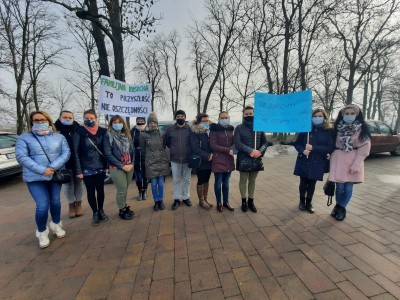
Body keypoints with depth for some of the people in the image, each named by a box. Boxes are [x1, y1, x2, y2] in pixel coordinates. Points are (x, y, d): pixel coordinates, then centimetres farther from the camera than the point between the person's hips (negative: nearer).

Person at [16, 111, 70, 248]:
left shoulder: (59, 137, 5)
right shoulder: (24, 137, 1)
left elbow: (66, 153, -5)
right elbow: (21, 156, -10)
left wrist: (53, 167, -20)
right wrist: (42, 170, -21)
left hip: (56, 175, 2)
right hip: (35, 177, -2)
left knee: (55, 201, 13)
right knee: (43, 206, -7)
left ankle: (56, 224, 38)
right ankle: (42, 232, 19)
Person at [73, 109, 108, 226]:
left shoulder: (103, 131, -2)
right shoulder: (79, 133, -8)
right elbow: (75, 152, -8)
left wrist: (107, 164, 2)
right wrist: (78, 170, -11)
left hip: (100, 167, 2)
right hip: (87, 169, -2)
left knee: (100, 190, 13)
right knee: (90, 191, 10)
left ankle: (101, 210, 33)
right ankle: (95, 213, 27)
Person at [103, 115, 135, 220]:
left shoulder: (127, 135, 11)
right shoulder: (108, 136, -5)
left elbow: (132, 150, 10)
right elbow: (108, 154, -11)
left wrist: (132, 164, -5)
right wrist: (122, 166, -13)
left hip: (129, 167, 5)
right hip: (116, 168, -4)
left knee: (125, 189, 12)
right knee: (122, 190, 0)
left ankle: (125, 206, 31)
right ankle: (122, 210, 20)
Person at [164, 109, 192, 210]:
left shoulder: (190, 128, -4)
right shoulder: (170, 129, 0)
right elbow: (165, 141, 11)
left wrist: (189, 150, 1)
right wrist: (173, 149, 8)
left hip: (187, 158, 0)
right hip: (175, 159, 1)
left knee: (186, 180, 12)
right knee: (176, 180, 10)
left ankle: (186, 197, 28)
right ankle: (177, 199, 24)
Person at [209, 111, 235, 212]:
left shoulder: (230, 129, 10)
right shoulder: (214, 129, -6)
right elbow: (213, 145, -13)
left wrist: (233, 150, -4)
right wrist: (228, 150, -18)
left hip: (229, 160, 5)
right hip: (218, 161, -5)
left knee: (226, 182, 14)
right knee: (218, 182, 5)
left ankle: (226, 202, 28)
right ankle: (219, 203, 22)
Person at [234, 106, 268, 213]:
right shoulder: (239, 128, -3)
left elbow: (265, 142, 6)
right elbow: (237, 143, -14)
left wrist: (260, 152, -13)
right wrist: (251, 151, -21)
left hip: (256, 159, 3)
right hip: (243, 159, -3)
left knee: (252, 181, 14)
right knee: (243, 181, 8)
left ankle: (251, 201, 28)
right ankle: (244, 201, 24)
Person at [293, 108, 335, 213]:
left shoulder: (329, 131, -2)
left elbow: (331, 148, -8)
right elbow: (297, 143, 3)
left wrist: (313, 148, -19)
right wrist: (302, 150, -17)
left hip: (317, 163, 0)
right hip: (304, 161, 0)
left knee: (312, 184, 11)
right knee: (303, 183, 11)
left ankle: (309, 203, 31)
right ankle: (302, 201, 32)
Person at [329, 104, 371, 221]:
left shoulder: (362, 128, 0)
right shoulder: (337, 128, 4)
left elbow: (365, 148, -5)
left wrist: (356, 164, -13)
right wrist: (331, 159, 0)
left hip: (354, 160, -1)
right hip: (338, 159, 1)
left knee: (348, 187, 5)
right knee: (340, 186, 5)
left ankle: (340, 208, 24)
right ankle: (340, 207, 26)